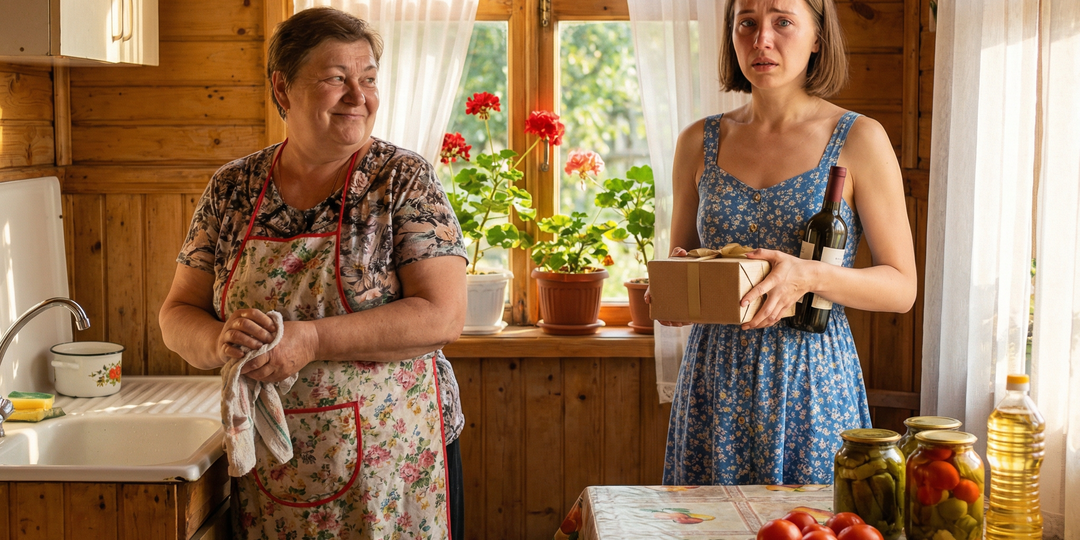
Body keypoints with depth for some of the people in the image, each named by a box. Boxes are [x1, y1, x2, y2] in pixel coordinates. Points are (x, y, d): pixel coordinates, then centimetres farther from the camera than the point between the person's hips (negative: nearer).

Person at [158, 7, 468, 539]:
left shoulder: (405, 180, -7)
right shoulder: (232, 189, 3)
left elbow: (443, 316, -16)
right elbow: (178, 314, 6)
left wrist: (312, 340, -23)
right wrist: (220, 342, -17)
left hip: (391, 463, -3)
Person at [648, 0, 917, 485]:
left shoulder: (859, 140, -3)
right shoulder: (699, 143, 7)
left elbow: (902, 287, -2)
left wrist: (811, 277, -19)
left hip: (812, 382, -2)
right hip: (715, 382, 3)